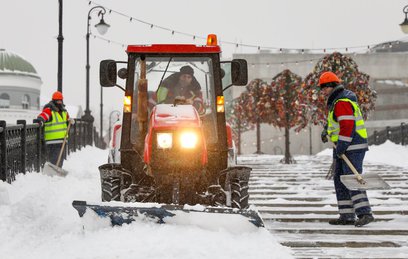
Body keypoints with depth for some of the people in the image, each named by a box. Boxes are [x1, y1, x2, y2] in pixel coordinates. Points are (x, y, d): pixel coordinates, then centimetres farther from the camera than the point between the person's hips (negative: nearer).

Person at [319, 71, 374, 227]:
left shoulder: (342, 102, -15)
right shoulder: (336, 101, 20)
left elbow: (347, 125, -24)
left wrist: (341, 146, -25)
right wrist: (327, 132, 21)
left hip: (352, 147, -11)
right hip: (344, 148, 11)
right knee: (340, 180, 10)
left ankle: (365, 213, -19)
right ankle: (347, 216, 11)